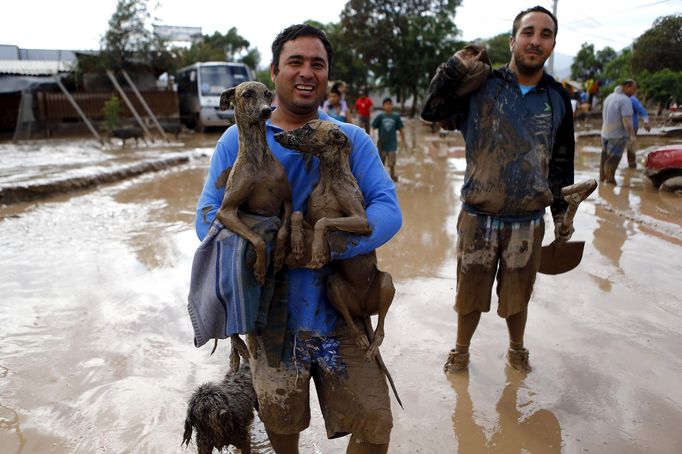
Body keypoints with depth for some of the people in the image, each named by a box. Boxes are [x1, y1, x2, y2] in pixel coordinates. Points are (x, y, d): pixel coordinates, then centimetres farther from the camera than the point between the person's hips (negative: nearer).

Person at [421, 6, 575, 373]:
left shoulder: (557, 98, 3)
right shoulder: (482, 85, -5)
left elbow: (562, 163, 10)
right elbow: (432, 111, -11)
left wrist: (563, 215, 13)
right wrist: (457, 67, -18)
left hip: (528, 222, 2)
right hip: (478, 217, -2)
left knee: (517, 297, 17)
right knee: (470, 293, 13)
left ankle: (516, 350, 43)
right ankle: (461, 351, 37)